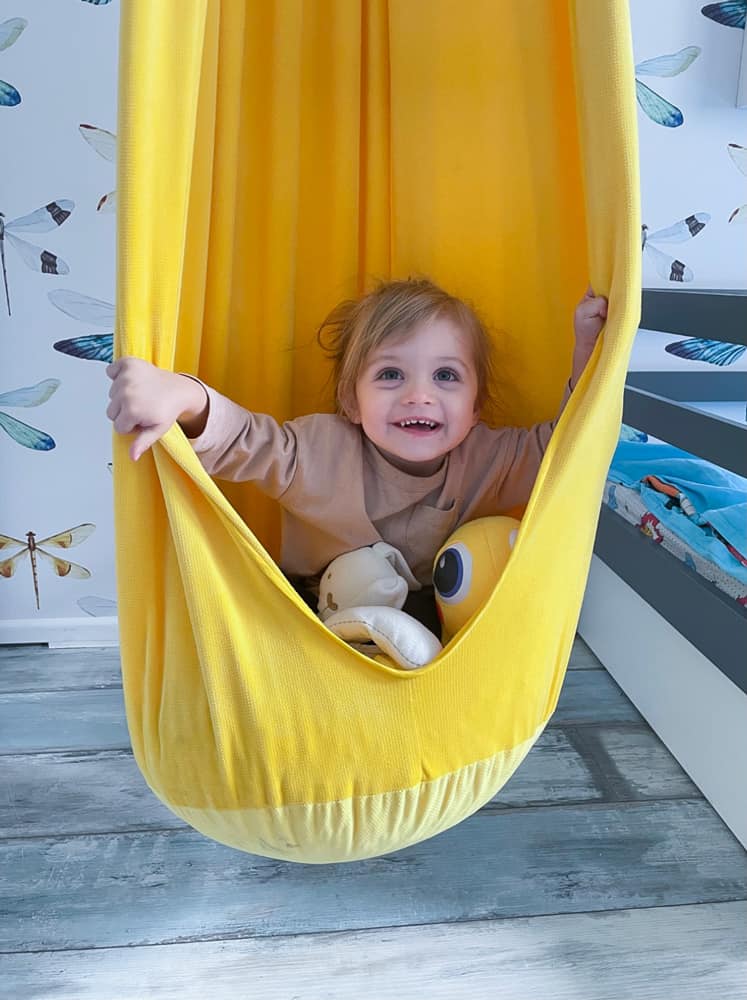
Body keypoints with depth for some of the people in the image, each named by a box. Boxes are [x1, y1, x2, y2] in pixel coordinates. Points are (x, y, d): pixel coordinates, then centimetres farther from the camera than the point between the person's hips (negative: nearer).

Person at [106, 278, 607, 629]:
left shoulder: (489, 460, -15)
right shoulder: (319, 449, -23)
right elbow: (242, 438, -28)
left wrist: (586, 346, -24)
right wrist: (184, 396, -52)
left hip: (430, 624, 2)